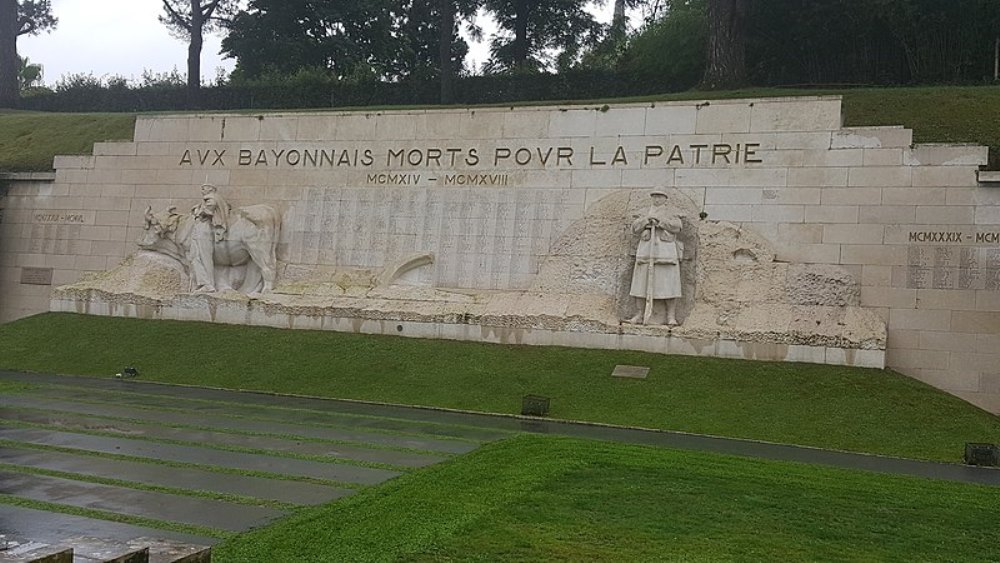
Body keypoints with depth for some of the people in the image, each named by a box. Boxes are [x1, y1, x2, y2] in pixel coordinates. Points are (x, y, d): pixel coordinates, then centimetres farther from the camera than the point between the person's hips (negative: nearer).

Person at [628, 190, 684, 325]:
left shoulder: (671, 213, 10)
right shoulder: (645, 213, 18)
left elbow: (677, 227, -8)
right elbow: (635, 228, 5)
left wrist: (659, 221, -16)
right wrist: (646, 221, -12)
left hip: (666, 251, -3)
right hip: (647, 250, 3)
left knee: (668, 283, -7)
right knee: (645, 282, 2)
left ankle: (671, 317, -7)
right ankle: (642, 315, 7)